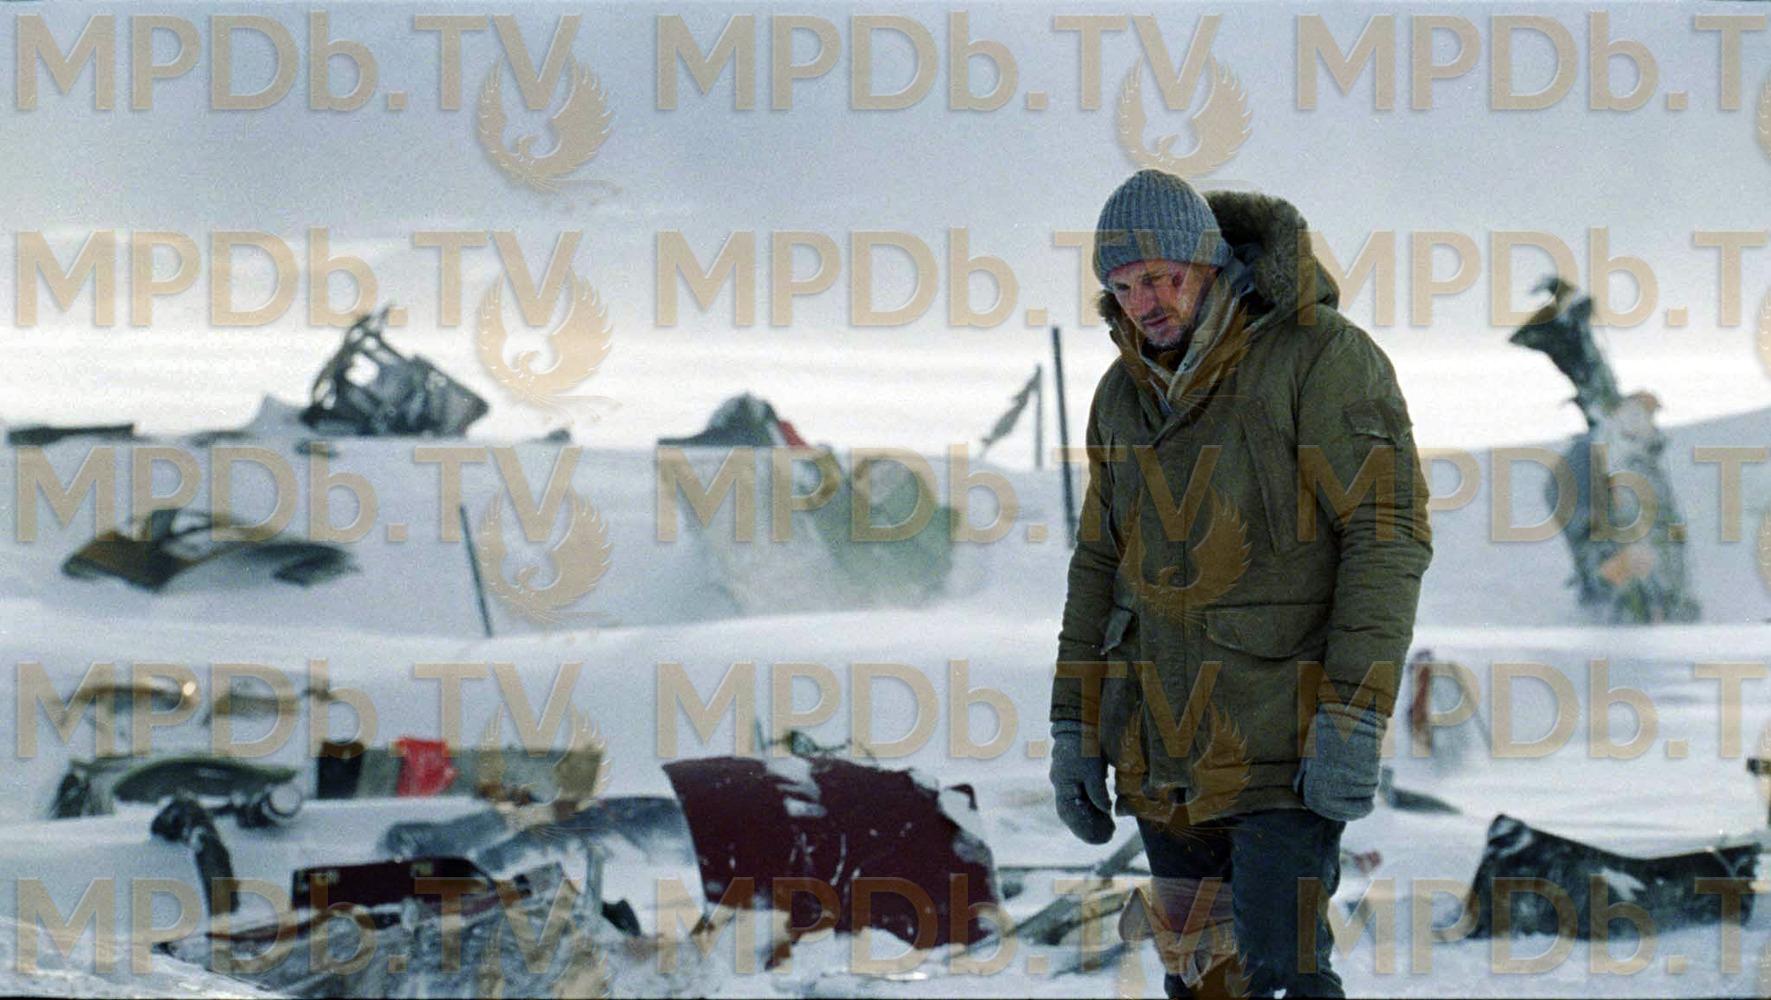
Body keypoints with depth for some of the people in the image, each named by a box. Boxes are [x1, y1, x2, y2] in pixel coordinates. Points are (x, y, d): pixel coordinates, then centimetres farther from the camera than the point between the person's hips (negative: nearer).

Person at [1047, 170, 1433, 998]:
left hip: (1284, 739, -7)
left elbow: (1388, 534, -14)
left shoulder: (1322, 357, -11)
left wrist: (1353, 720, -20)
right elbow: (1101, 560, 18)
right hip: (1161, 746, 7)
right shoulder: (1126, 393, 10)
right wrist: (1073, 726, 13)